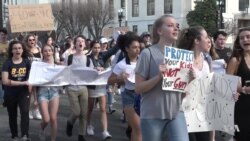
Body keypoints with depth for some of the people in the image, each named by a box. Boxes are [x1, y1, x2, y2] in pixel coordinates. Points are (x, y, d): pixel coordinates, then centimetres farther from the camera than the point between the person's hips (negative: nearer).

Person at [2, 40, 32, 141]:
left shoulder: (27, 62, -2)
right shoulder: (7, 63, -9)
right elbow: (5, 81, -18)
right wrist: (22, 83, -21)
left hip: (23, 92, 0)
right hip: (10, 94, 0)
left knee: (25, 112, -21)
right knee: (12, 116, 13)